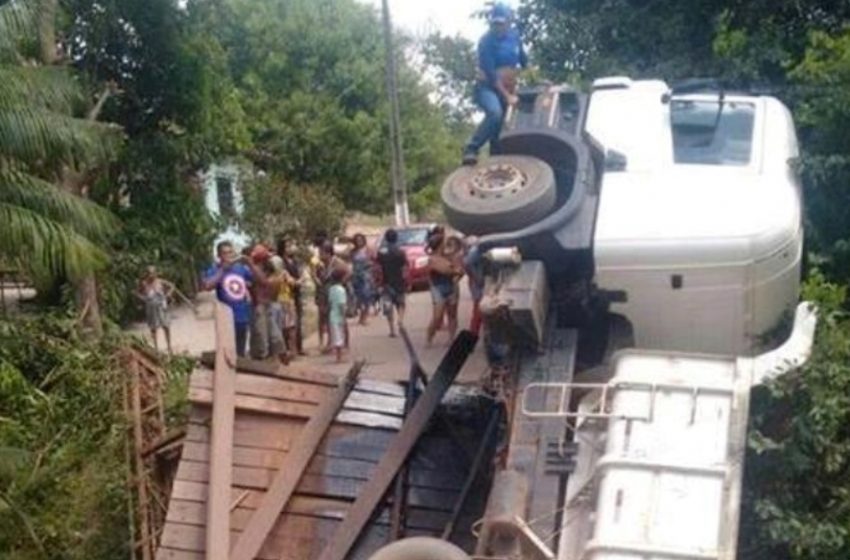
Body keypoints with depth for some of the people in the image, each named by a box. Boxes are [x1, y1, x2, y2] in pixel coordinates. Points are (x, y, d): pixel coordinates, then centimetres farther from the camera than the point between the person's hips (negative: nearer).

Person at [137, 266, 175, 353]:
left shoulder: (160, 281, -7)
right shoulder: (144, 284, -8)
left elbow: (171, 286, 6)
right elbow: (137, 292, 8)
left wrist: (167, 294, -5)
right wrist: (143, 298, -6)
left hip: (161, 307, 0)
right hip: (151, 309, 0)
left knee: (166, 326, 3)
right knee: (153, 328, 9)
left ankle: (169, 346, 15)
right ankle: (155, 346, 22)